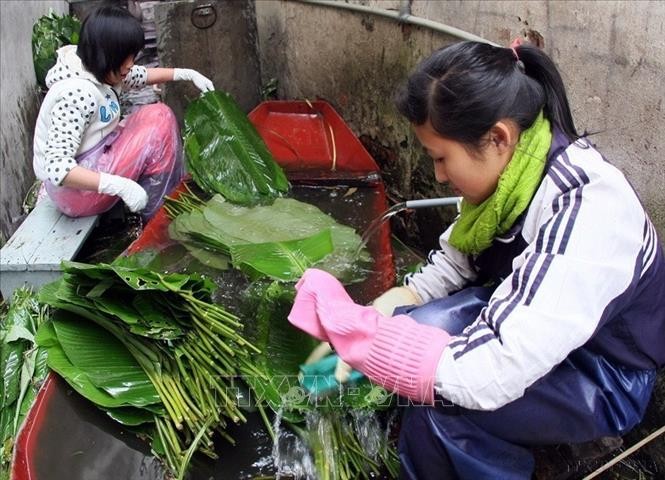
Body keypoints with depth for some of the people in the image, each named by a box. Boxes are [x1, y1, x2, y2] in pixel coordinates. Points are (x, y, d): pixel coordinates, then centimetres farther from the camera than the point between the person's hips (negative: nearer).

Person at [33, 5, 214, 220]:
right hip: (73, 188, -9)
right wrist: (119, 185, -40)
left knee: (156, 117, 6)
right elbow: (56, 166, -34)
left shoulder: (98, 69, -1)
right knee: (160, 120, -14)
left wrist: (187, 74, 11)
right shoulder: (76, 94, -29)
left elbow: (141, 76, 20)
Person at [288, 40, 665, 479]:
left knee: (441, 400, -27)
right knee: (409, 330, -14)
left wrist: (345, 322, -30)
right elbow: (445, 270, 0)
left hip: (606, 378, -7)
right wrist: (361, 326, -14)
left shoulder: (584, 215, -35)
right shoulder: (512, 168, -11)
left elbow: (485, 376, -38)